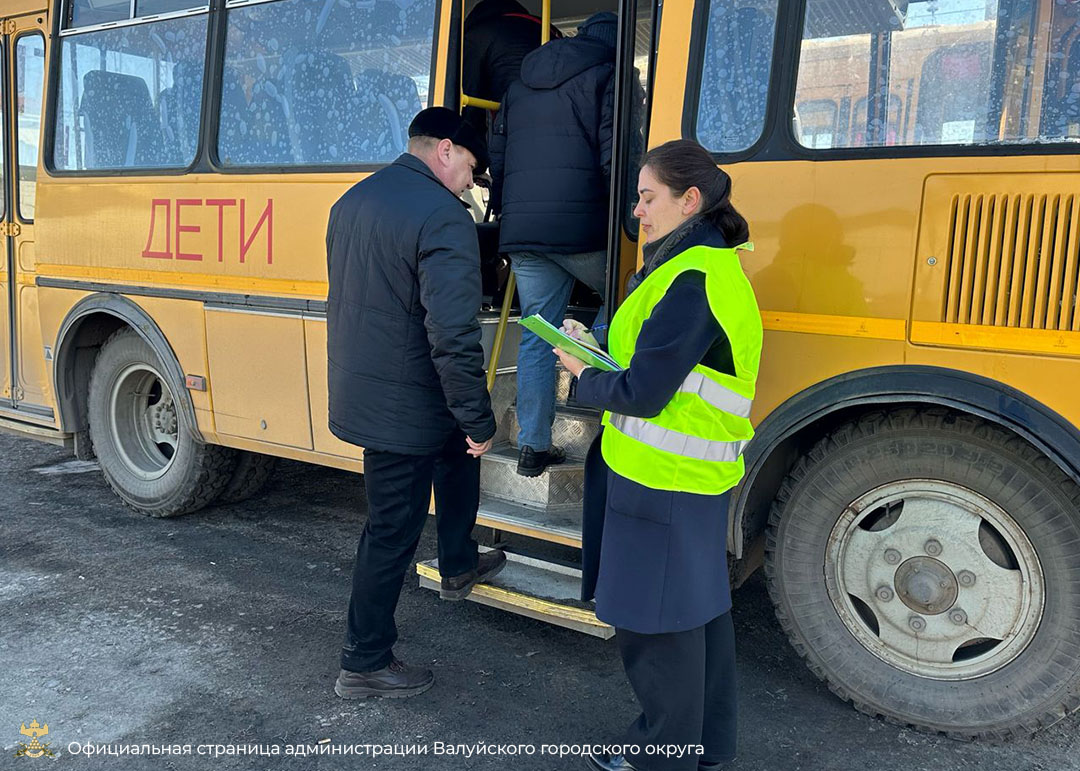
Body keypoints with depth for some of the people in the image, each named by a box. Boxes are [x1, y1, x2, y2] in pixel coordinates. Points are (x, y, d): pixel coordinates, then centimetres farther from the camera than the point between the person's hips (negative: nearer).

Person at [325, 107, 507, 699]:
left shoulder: (352, 200, 8)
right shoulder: (443, 217, -20)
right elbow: (454, 337, -27)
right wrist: (479, 419, -17)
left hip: (355, 391, 9)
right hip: (403, 410, -9)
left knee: (457, 449, 30)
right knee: (392, 533, 6)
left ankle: (458, 567, 45)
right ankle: (364, 665, 22)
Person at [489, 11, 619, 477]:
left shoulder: (520, 85, 24)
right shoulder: (607, 78, 4)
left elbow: (497, 159, 24)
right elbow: (615, 160, -7)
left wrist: (507, 217, 29)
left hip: (521, 231, 5)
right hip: (582, 229, -5)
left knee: (537, 335, 9)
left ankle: (533, 446, 10)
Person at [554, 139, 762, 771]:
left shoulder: (691, 282, -21)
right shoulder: (712, 266, 12)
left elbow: (641, 393, -23)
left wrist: (583, 376, -5)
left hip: (662, 482, -10)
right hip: (695, 475, 10)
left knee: (655, 621, 5)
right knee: (700, 605, 20)